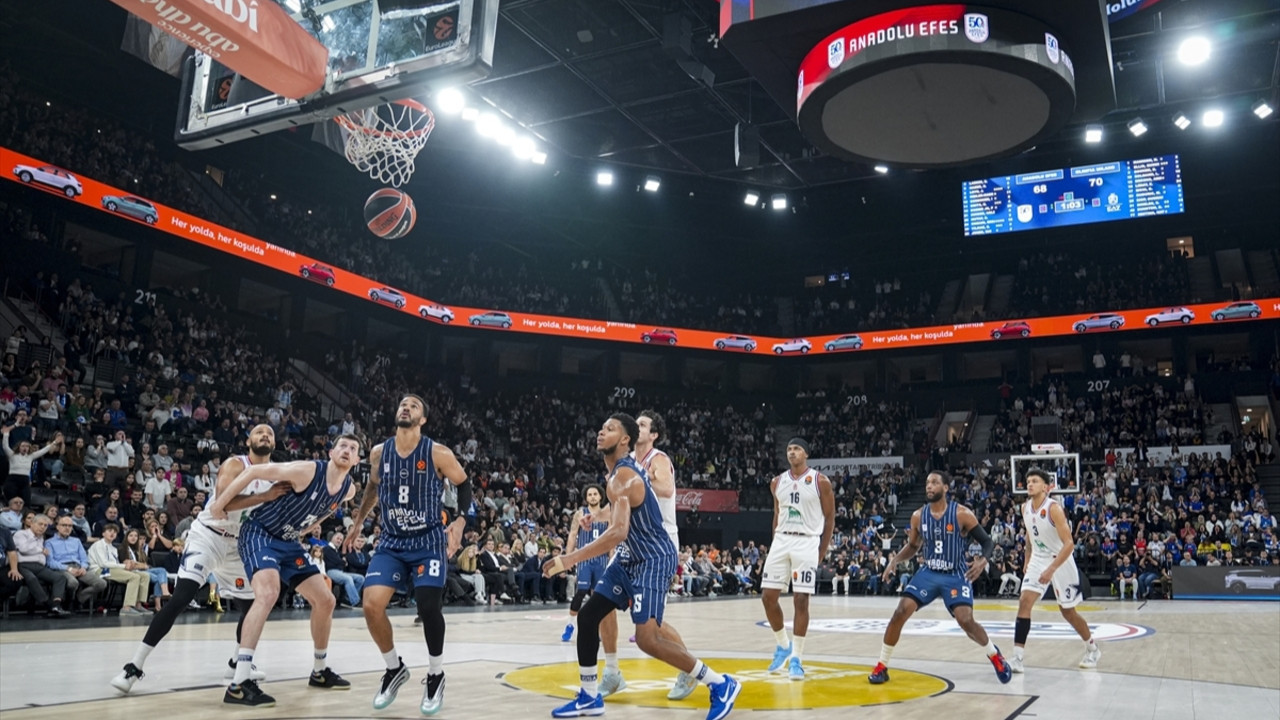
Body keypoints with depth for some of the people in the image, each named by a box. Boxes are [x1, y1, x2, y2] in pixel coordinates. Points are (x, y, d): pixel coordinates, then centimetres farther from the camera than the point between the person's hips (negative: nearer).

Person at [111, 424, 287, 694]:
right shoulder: (235, 464, -13)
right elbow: (222, 502, -30)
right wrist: (265, 496, -34)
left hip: (237, 545, 7)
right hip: (207, 536, -6)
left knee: (253, 606, 10)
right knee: (180, 599, -22)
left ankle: (238, 661, 33)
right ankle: (134, 666, -15)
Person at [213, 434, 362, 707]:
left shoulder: (348, 489, -5)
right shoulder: (307, 470, -26)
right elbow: (253, 471, -21)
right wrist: (219, 504, -15)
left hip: (289, 541, 8)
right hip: (259, 532, -8)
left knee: (325, 600, 8)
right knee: (268, 593, -31)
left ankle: (320, 671, 27)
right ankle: (238, 684, -29)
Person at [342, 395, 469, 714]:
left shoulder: (438, 453, -12)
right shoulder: (378, 453, 0)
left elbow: (464, 484, 1)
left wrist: (460, 521, -11)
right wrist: (358, 522, 22)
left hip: (429, 542, -3)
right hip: (391, 543, 3)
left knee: (429, 607, -13)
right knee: (371, 605, -12)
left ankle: (435, 676, 14)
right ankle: (394, 669, 14)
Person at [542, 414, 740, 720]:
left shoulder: (622, 478, -23)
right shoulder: (622, 470, 8)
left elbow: (619, 533, -33)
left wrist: (570, 559, -34)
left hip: (653, 559, -10)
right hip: (631, 557, 10)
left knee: (648, 639, -16)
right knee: (588, 616, 8)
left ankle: (721, 685, -2)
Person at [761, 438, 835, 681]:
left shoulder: (821, 482, -4)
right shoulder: (777, 482, 9)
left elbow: (829, 518, 0)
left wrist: (822, 552, -2)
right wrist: (776, 543, 14)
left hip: (807, 543, -4)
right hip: (781, 542, 5)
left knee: (801, 600, -5)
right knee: (768, 596, 0)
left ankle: (796, 658, 5)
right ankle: (783, 645, 21)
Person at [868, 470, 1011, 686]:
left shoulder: (962, 514, -14)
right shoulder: (918, 516, -3)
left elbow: (987, 541, -7)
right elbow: (913, 546, 12)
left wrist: (983, 560, -28)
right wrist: (894, 561, -4)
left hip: (956, 575, -3)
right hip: (928, 573, 3)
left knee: (966, 621, -18)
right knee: (900, 612, -12)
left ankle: (995, 655, 16)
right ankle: (882, 666, 0)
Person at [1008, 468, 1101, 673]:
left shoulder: (1054, 508, -23)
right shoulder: (1025, 507, -3)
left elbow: (1069, 544, -26)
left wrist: (1052, 569, -31)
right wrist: (1027, 561, 17)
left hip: (1061, 561, -5)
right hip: (1038, 560, 5)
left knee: (1068, 612, 9)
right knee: (1024, 602, -12)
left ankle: (1092, 649, 37)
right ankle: (1016, 659, -14)